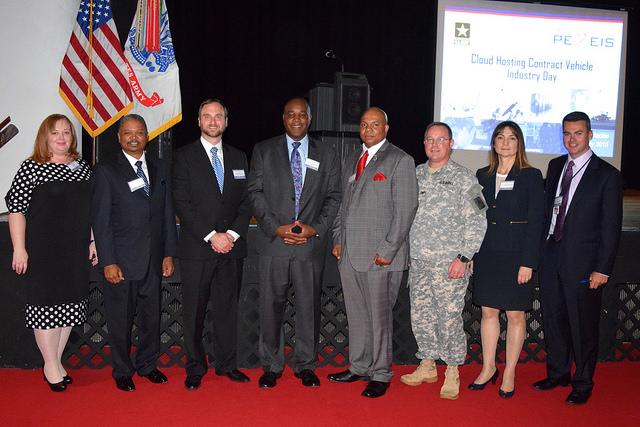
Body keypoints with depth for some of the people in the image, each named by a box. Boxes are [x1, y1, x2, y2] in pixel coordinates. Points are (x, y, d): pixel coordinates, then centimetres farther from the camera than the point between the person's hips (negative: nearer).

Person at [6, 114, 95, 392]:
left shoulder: (83, 168, 8)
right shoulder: (31, 168, -6)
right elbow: (16, 209, -8)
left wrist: (93, 241, 11)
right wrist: (19, 249, -12)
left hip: (76, 250, 5)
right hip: (42, 251, -5)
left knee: (70, 304, 10)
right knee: (45, 304, 2)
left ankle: (57, 361, 25)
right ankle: (50, 365, 17)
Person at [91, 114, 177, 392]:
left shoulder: (159, 169, 10)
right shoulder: (105, 172, -3)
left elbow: (167, 213, 10)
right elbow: (100, 220, -6)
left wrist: (169, 254, 6)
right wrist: (108, 262, -11)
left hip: (153, 260, 4)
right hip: (120, 261, -4)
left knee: (151, 315, 12)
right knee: (120, 319, 7)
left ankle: (147, 364, 30)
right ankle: (122, 371, 24)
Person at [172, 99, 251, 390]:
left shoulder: (238, 158, 14)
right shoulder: (184, 156, 1)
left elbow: (246, 202, 9)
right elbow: (182, 203, -7)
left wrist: (232, 233, -6)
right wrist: (211, 236, -13)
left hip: (232, 247, 3)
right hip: (196, 248, -3)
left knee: (227, 308, 9)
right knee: (194, 311, 3)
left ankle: (227, 364, 21)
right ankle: (195, 367, 17)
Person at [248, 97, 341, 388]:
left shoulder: (326, 155, 10)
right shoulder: (263, 151, 7)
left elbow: (333, 197, 7)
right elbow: (255, 193, 1)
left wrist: (316, 228, -7)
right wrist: (276, 227, -10)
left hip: (311, 244, 1)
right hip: (273, 242, 0)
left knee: (309, 307, 7)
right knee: (270, 307, 5)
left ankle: (306, 365, 22)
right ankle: (271, 366, 20)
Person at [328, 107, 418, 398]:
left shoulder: (400, 160, -4)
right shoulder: (351, 161, 18)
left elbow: (405, 209, -10)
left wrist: (388, 250, -14)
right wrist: (338, 239, 12)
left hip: (379, 255, -6)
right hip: (348, 253, 6)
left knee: (379, 316, 2)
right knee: (356, 315, 13)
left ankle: (380, 375, 15)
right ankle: (358, 367, 26)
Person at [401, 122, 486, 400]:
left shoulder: (463, 178, -4)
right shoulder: (415, 175, 11)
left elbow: (476, 222, -7)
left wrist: (463, 257, -14)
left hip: (448, 263, -5)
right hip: (417, 261, 5)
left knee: (449, 317, -1)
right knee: (420, 315, 12)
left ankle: (452, 372, 16)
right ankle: (427, 366, 27)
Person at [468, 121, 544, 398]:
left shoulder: (531, 176, -3)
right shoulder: (482, 176, 8)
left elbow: (535, 222, -7)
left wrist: (528, 262, -13)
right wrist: (471, 255, 3)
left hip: (515, 254, -4)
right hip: (487, 254, 4)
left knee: (515, 314, 5)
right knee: (488, 311, 10)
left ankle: (509, 374, 16)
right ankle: (488, 368, 23)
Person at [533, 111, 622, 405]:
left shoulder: (607, 175, -7)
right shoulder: (555, 166, 10)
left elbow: (611, 227, -8)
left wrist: (602, 269, -11)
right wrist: (540, 250, 8)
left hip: (582, 262, -5)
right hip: (551, 257, 5)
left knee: (583, 326, 5)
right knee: (553, 320, 15)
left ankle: (582, 384, 22)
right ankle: (558, 373, 32)